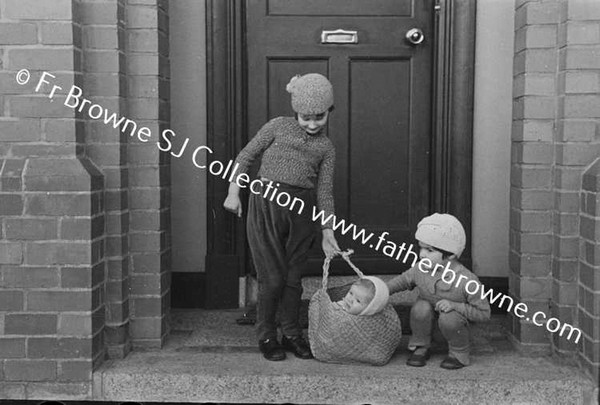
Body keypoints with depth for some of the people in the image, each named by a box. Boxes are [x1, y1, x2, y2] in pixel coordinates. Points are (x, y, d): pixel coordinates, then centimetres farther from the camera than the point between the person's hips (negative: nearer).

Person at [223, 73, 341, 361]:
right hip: (266, 204, -3)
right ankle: (266, 335, 16)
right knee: (273, 277, -2)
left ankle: (292, 334, 26)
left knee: (294, 276, 9)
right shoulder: (278, 126, 6)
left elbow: (324, 192, 9)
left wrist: (327, 232, 0)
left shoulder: (326, 148, 13)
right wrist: (233, 193, 0)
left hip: (302, 210, 3)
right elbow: (246, 156, 8)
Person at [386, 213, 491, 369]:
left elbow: (484, 313, -23)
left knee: (448, 318, -34)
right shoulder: (421, 269, -19)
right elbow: (402, 281, 2)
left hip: (455, 317, -3)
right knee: (420, 308, -29)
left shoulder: (466, 281, -30)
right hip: (429, 314, 3)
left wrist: (455, 305, -34)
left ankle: (459, 354, -5)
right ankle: (420, 347, -3)